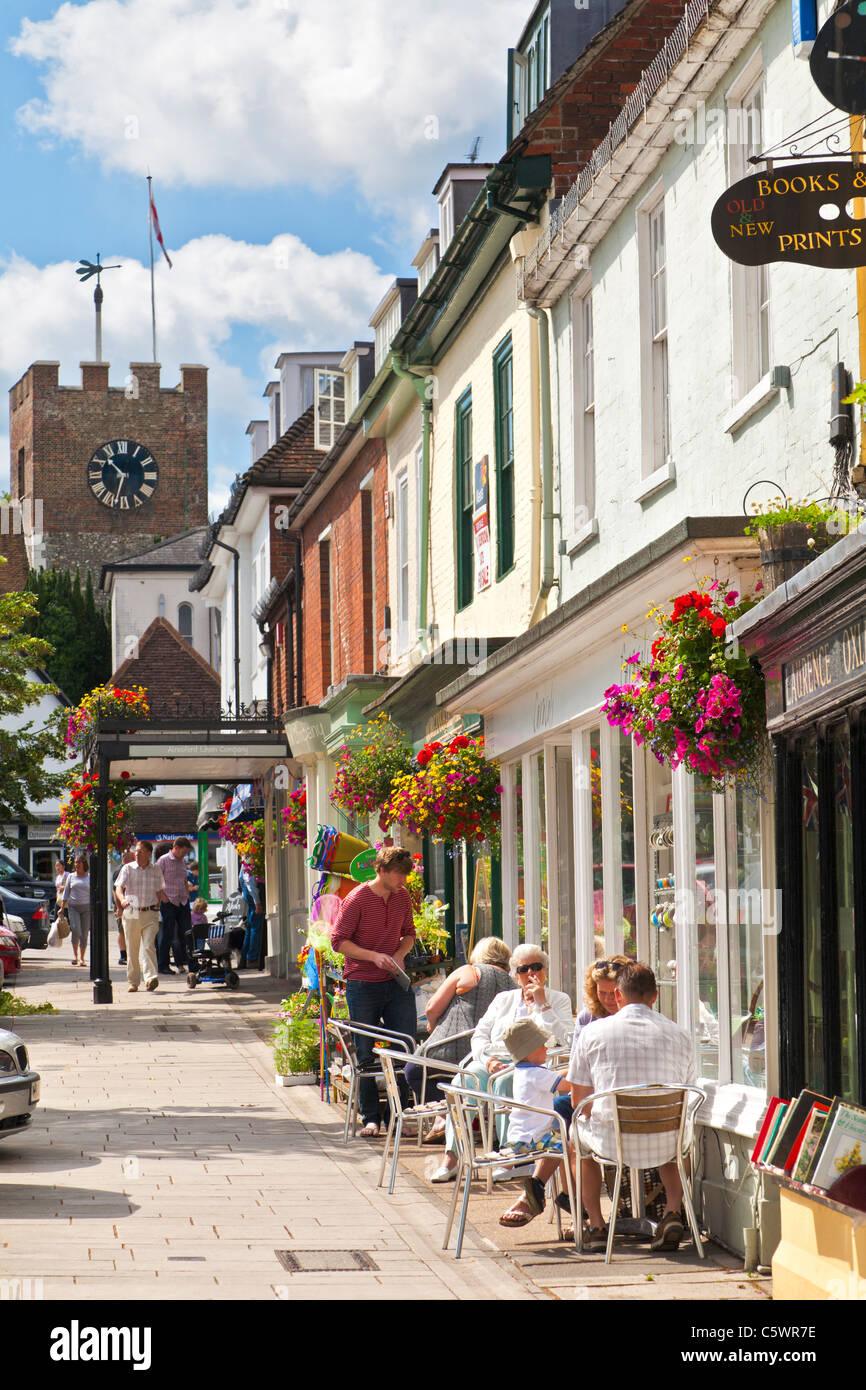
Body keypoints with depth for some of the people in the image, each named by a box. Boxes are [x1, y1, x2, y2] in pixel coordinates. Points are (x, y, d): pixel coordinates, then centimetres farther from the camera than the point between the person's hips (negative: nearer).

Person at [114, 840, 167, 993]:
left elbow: (160, 891, 18)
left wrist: (157, 906, 8)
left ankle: (151, 977, -23)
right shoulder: (128, 869, 3)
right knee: (132, 949, 4)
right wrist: (122, 899, -29)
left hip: (150, 913, 0)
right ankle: (133, 981, 12)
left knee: (148, 946, -14)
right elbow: (119, 887, -9)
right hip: (131, 914, 0)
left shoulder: (156, 870, 8)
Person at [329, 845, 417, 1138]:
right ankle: (370, 1118, 11)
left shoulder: (403, 897, 6)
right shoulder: (357, 899, -10)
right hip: (363, 985, -4)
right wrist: (374, 956, -18)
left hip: (396, 982, 4)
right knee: (366, 1056, 2)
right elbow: (339, 941, -9)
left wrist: (399, 954, -2)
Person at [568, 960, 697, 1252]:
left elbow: (578, 1101, 6)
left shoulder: (592, 1033, -1)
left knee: (578, 1132, 33)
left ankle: (596, 1227, 27)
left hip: (612, 1143, -1)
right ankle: (672, 1211, 17)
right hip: (665, 1145, 1)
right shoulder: (680, 1036, 3)